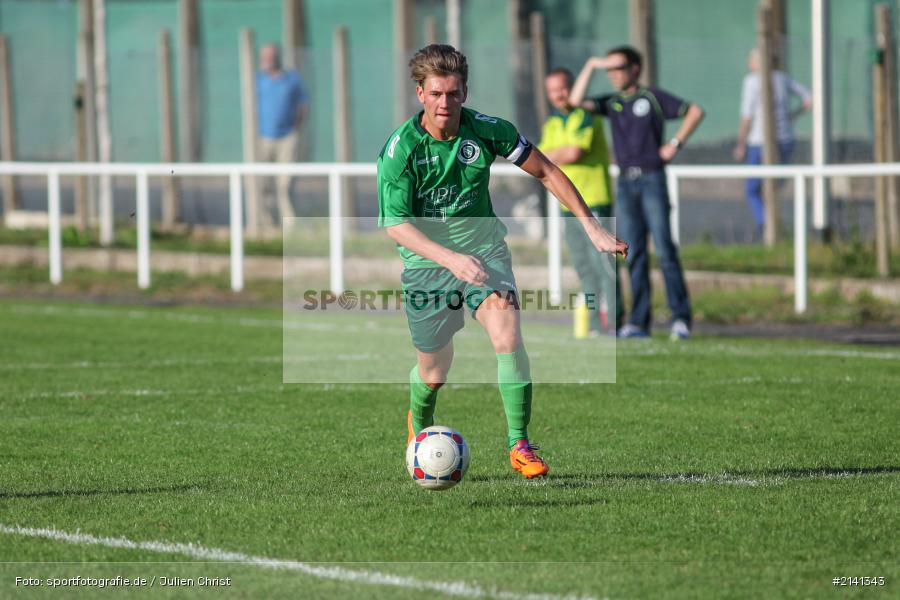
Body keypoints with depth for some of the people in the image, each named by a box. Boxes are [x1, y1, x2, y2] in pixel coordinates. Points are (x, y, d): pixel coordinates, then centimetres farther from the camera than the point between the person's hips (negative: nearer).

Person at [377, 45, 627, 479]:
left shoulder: (488, 131, -11)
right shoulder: (399, 150, -18)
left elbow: (546, 172, 2)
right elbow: (397, 226, -21)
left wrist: (593, 228, -1)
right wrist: (451, 259, -35)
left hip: (484, 250, 1)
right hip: (427, 263, -1)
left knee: (508, 336, -24)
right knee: (434, 372, 6)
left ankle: (519, 444, -15)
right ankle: (419, 425, 42)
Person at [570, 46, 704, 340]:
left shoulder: (652, 97, 3)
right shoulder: (611, 103, 13)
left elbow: (695, 111, 4)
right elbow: (577, 101, -2)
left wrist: (676, 143, -3)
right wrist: (591, 66, -4)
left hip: (652, 179, -4)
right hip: (625, 183, 4)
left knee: (664, 249, -10)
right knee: (634, 254, 3)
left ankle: (680, 317, -10)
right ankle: (639, 321, 3)